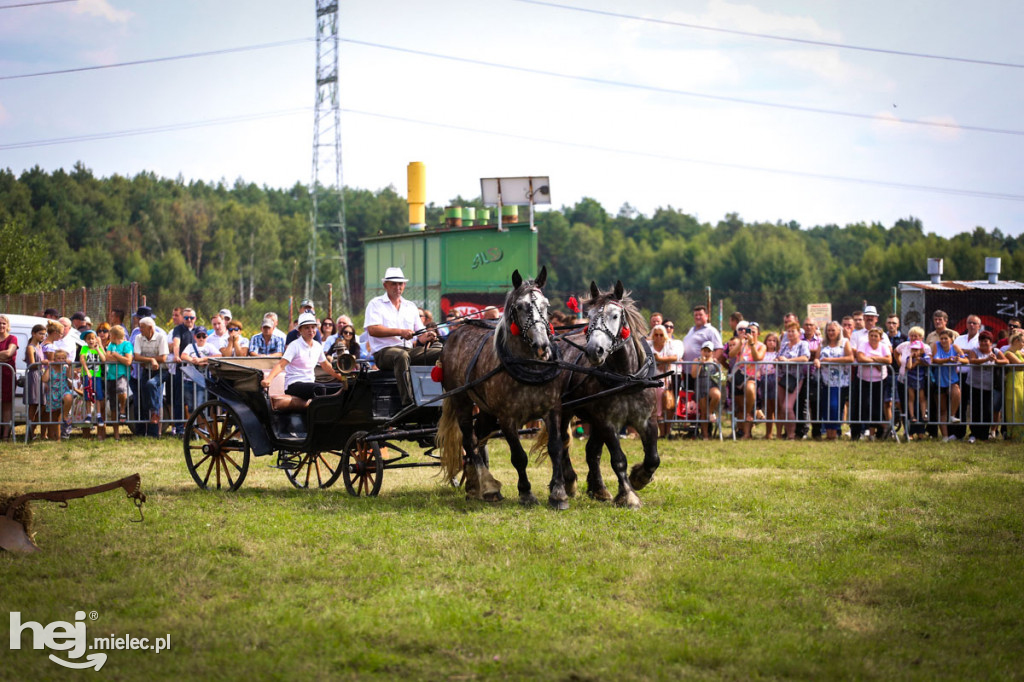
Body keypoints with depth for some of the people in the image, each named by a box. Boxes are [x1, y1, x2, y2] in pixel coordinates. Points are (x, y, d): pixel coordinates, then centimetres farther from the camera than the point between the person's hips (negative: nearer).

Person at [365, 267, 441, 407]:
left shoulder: (411, 306, 25)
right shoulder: (376, 304, 9)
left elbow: (420, 332, 20)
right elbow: (372, 330, -8)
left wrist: (426, 336, -6)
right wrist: (399, 332, -17)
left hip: (411, 349, 5)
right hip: (384, 351, -5)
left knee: (442, 352, -18)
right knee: (402, 356, -41)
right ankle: (408, 403, -48)